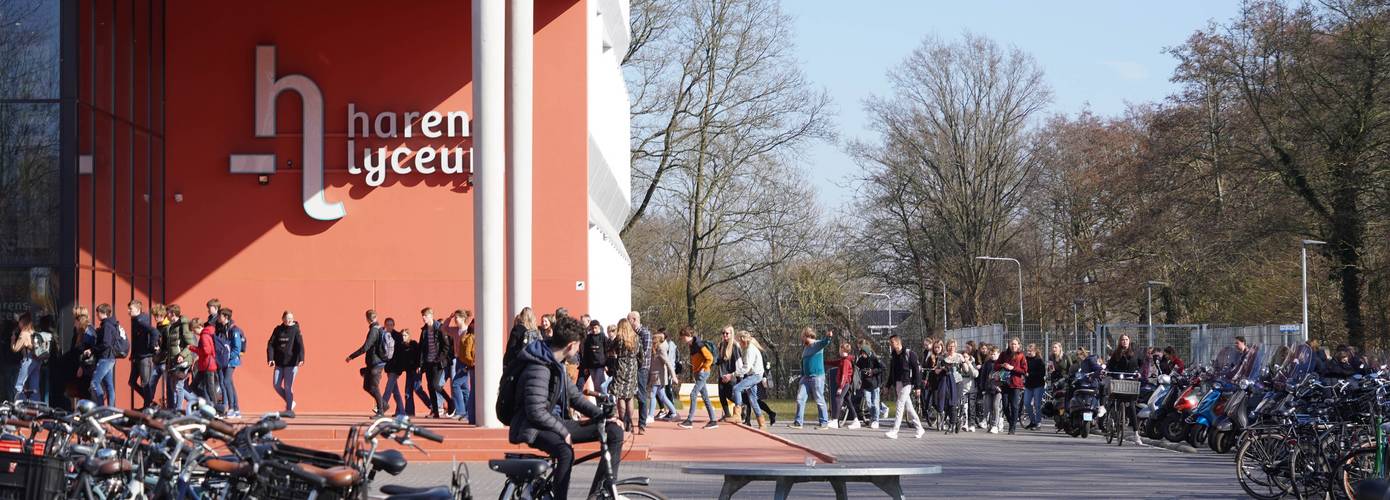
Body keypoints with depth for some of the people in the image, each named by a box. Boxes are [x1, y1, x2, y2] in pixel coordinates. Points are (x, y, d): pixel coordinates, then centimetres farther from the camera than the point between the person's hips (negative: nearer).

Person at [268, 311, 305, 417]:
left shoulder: (295, 330, -4)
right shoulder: (278, 329, 7)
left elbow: (300, 345, -13)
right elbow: (271, 344, 5)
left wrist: (301, 359, -27)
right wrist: (270, 358, -8)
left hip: (291, 363, -5)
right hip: (279, 363, 5)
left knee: (288, 386, -5)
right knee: (276, 385, 3)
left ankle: (289, 409, 4)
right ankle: (290, 402, 23)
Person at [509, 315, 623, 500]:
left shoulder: (557, 364, 10)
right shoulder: (539, 368, -22)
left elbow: (574, 396, 17)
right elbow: (536, 412, -28)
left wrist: (604, 416, 6)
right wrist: (563, 431, -20)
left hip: (550, 422, 10)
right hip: (533, 428, -10)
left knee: (614, 432, 0)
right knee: (565, 452, -42)